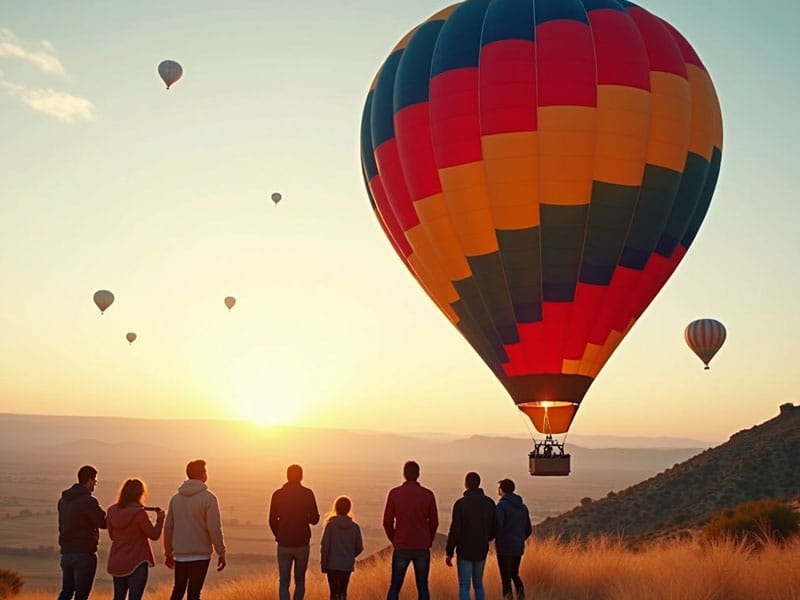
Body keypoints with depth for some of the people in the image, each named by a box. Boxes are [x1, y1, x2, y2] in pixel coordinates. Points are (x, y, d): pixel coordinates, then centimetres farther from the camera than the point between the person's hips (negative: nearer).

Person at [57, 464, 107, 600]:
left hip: (66, 552, 7)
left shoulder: (63, 500, 11)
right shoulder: (88, 501, -15)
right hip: (85, 553, -7)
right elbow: (103, 522, -12)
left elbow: (62, 525, 16)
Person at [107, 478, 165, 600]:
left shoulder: (112, 511, -1)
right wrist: (160, 518, 5)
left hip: (116, 563, 6)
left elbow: (112, 535, 12)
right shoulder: (139, 513, -18)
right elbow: (154, 535, -9)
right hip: (136, 562, -6)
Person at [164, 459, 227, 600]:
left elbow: (168, 527, 9)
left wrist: (168, 552, 19)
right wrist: (221, 553, -5)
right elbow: (214, 529, -14)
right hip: (200, 555, -5)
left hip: (180, 555, 5)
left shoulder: (176, 498, 5)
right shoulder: (208, 498, -11)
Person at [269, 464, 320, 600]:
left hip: (284, 544, 0)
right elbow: (314, 519, -2)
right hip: (302, 544, 0)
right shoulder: (307, 493, -5)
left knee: (284, 582, 6)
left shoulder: (277, 494, -2)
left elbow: (272, 521, 1)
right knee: (300, 580, 18)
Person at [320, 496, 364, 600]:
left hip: (332, 565, -3)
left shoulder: (331, 525, -11)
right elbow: (359, 548, 3)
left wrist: (323, 564, 1)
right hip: (347, 565, 3)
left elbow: (325, 546, -10)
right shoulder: (355, 527, -3)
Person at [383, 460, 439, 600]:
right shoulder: (428, 494, -3)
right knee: (422, 587, 9)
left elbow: (388, 522, -3)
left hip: (401, 548, -1)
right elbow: (434, 522, 2)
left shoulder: (394, 493, -6)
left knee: (394, 588, 9)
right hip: (422, 549, 1)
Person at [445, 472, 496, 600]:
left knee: (464, 586, 2)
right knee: (478, 584, 17)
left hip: (465, 551, -4)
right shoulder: (489, 503, 0)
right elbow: (494, 528, 5)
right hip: (481, 551, 4)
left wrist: (449, 552, -6)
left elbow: (454, 530, -14)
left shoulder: (460, 504, -13)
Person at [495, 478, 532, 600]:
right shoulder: (522, 507, 10)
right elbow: (528, 530, 12)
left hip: (504, 549, -6)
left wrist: (497, 542, -3)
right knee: (514, 575, 21)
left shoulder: (502, 505, -11)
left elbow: (498, 527, -20)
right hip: (518, 549, 6)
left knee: (506, 578, 2)